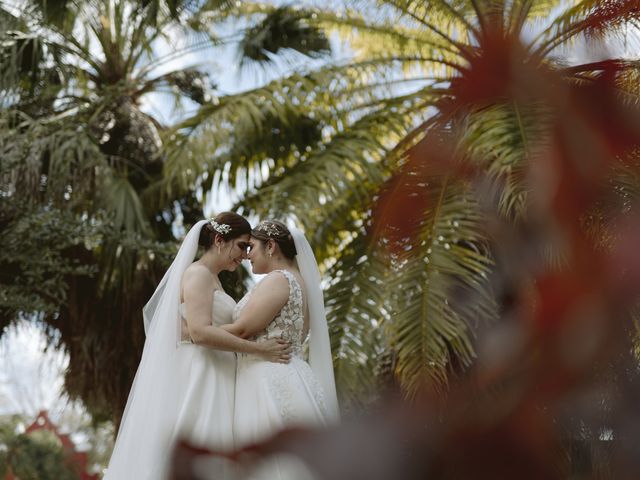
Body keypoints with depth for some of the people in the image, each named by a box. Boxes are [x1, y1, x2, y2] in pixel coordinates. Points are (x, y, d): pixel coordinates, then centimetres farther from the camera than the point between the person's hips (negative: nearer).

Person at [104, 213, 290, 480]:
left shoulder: (212, 279, 19)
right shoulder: (198, 273, -10)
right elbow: (200, 332, -22)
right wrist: (259, 350, -20)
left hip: (211, 381, 9)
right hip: (196, 380, -9)